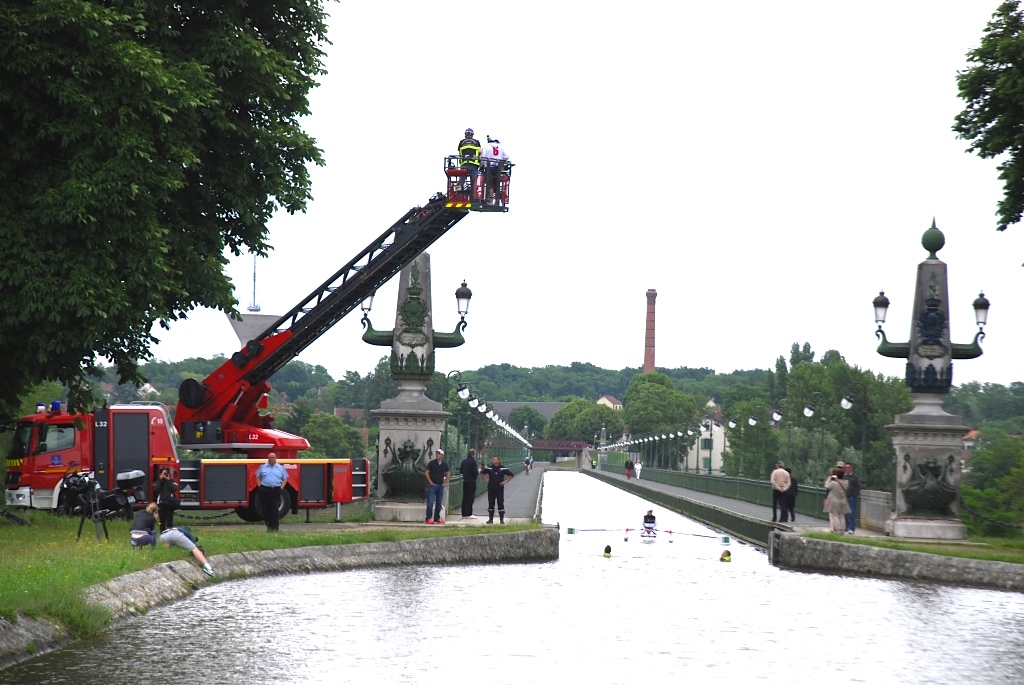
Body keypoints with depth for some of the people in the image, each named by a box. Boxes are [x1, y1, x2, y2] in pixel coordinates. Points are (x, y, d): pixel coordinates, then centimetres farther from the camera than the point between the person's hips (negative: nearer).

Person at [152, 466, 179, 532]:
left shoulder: (172, 482, 5)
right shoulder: (158, 482, 8)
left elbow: (174, 489, -13)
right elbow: (155, 489, -8)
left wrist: (168, 480, -9)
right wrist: (160, 480, -7)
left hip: (170, 503, -2)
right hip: (161, 504, 2)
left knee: (169, 522, -3)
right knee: (162, 522, 7)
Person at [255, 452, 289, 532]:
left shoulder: (281, 468, 10)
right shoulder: (263, 467, 12)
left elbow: (285, 479, 13)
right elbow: (258, 477, 18)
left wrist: (281, 487, 1)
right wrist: (260, 486, 5)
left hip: (276, 490, -2)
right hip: (264, 490, 2)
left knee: (275, 509, -8)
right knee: (266, 509, 2)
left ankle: (275, 526, -7)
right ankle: (269, 525, 11)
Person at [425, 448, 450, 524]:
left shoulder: (444, 464, 7)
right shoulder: (431, 463, -4)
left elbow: (448, 473, 18)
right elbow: (426, 472, -2)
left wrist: (445, 482, 7)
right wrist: (430, 482, -8)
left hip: (441, 486, 4)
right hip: (432, 485, -4)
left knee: (439, 503, 7)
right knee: (430, 502, -9)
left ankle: (437, 518, 14)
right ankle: (429, 518, -7)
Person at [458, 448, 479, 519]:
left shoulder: (464, 461, 9)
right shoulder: (473, 461, -13)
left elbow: (460, 471, 14)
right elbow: (475, 472, -18)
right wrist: (478, 472, 2)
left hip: (465, 481, 7)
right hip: (471, 481, -7)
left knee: (465, 498, 11)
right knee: (470, 498, -4)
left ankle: (464, 514, 13)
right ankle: (469, 514, -6)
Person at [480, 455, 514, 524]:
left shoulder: (503, 468, -3)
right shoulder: (489, 468, 3)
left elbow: (510, 475, 4)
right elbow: (482, 472, 17)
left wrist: (505, 481, -4)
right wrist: (486, 479, 6)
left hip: (499, 488, -2)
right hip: (491, 488, 2)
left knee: (500, 503, -2)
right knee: (491, 504, 5)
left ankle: (502, 519, 5)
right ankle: (490, 519, 12)